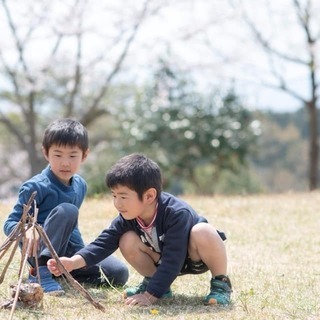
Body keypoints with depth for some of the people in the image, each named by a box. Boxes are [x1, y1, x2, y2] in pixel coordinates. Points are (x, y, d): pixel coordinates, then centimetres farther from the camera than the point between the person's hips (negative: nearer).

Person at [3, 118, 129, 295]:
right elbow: (10, 224, -15)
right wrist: (27, 230, -37)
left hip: (70, 251, 6)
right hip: (41, 251, -6)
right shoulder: (36, 187, -14)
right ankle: (40, 273, -30)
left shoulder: (80, 185, 7)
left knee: (119, 273, -12)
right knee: (66, 210, -32)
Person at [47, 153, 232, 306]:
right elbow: (104, 244, -19)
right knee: (127, 241, -19)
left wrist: (150, 296, -41)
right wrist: (73, 262, -35)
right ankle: (154, 282, 4)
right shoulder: (127, 218, -17)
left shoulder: (177, 214, -35)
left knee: (202, 232, -39)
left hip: (197, 257, -5)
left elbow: (172, 260, -38)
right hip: (165, 261, 5)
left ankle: (220, 283, -16)